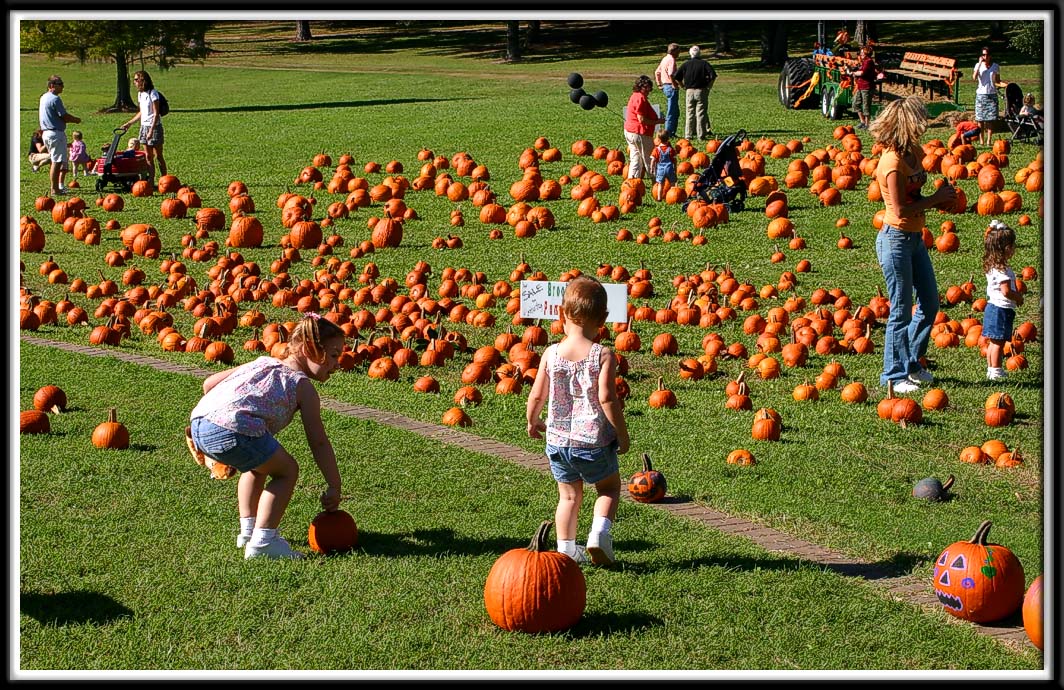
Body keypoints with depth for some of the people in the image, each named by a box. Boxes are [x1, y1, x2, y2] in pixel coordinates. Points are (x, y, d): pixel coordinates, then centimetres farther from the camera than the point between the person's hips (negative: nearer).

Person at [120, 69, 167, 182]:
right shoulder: (140, 94, 12)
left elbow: (156, 114, -16)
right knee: (148, 157, 6)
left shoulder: (152, 93, -13)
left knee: (158, 156, -3)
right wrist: (129, 123, 21)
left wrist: (151, 130, -22)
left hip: (154, 126, -8)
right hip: (144, 126, 8)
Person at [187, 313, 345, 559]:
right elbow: (318, 442, 8)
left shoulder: (262, 362, 30)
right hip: (234, 431, -8)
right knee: (287, 471, 10)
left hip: (199, 424, 8)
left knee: (259, 466, 33)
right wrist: (334, 487, 12)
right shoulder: (303, 386, 11)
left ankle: (248, 529, 37)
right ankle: (262, 541, 2)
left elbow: (209, 383, 29)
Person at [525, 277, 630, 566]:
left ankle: (566, 549, 17)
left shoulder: (551, 354, -3)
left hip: (558, 441, 3)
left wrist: (532, 422, 21)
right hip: (595, 441, -3)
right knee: (610, 487, 20)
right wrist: (622, 434, -7)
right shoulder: (603, 355, -13)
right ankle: (599, 532, -2)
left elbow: (536, 396, 1)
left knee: (569, 495, 19)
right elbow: (607, 398, -18)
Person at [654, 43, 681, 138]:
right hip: (671, 87, -10)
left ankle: (668, 132, 19)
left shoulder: (665, 59, 15)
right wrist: (674, 85, -18)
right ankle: (669, 133, -3)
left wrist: (659, 84, 22)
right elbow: (670, 75, -27)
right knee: (672, 112, -5)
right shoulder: (671, 60, -14)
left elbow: (656, 72, 22)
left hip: (665, 86, 10)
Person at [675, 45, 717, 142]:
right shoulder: (704, 64, -3)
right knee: (701, 114, 1)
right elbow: (713, 75, -12)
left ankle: (688, 135, 8)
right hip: (701, 91, -2)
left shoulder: (686, 64, 2)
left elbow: (677, 77, 0)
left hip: (689, 91, 2)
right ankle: (701, 135, 0)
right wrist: (709, 86, 0)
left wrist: (684, 86, 10)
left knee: (689, 113, 8)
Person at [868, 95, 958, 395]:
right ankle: (894, 375, 12)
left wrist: (939, 198, -3)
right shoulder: (893, 161, -21)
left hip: (915, 237, 9)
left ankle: (912, 363, 31)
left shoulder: (915, 152, 6)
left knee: (929, 304, 15)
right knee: (901, 310, 0)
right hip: (896, 238, -9)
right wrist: (936, 199, -14)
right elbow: (901, 209, -23)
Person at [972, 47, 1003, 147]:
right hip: (981, 94, -1)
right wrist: (980, 64, -14)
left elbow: (997, 81, 14)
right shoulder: (978, 65, 3)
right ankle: (981, 141, 6)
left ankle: (988, 141, 3)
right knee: (980, 120, -1)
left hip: (992, 94, 1)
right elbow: (974, 78, -13)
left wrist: (1002, 84, -9)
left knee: (991, 119, -2)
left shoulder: (995, 66, 7)